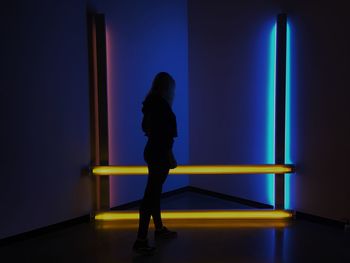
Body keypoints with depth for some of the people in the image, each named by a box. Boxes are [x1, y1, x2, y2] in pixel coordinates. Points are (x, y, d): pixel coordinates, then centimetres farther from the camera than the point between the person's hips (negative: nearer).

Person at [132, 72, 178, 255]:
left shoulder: (151, 103, 10)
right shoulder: (161, 105, -18)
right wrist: (170, 156, -16)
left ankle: (159, 229, 33)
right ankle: (141, 240, -7)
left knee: (154, 191, 18)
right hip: (160, 154, -10)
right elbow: (164, 133, -22)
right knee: (151, 194, -9)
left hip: (152, 151, 10)